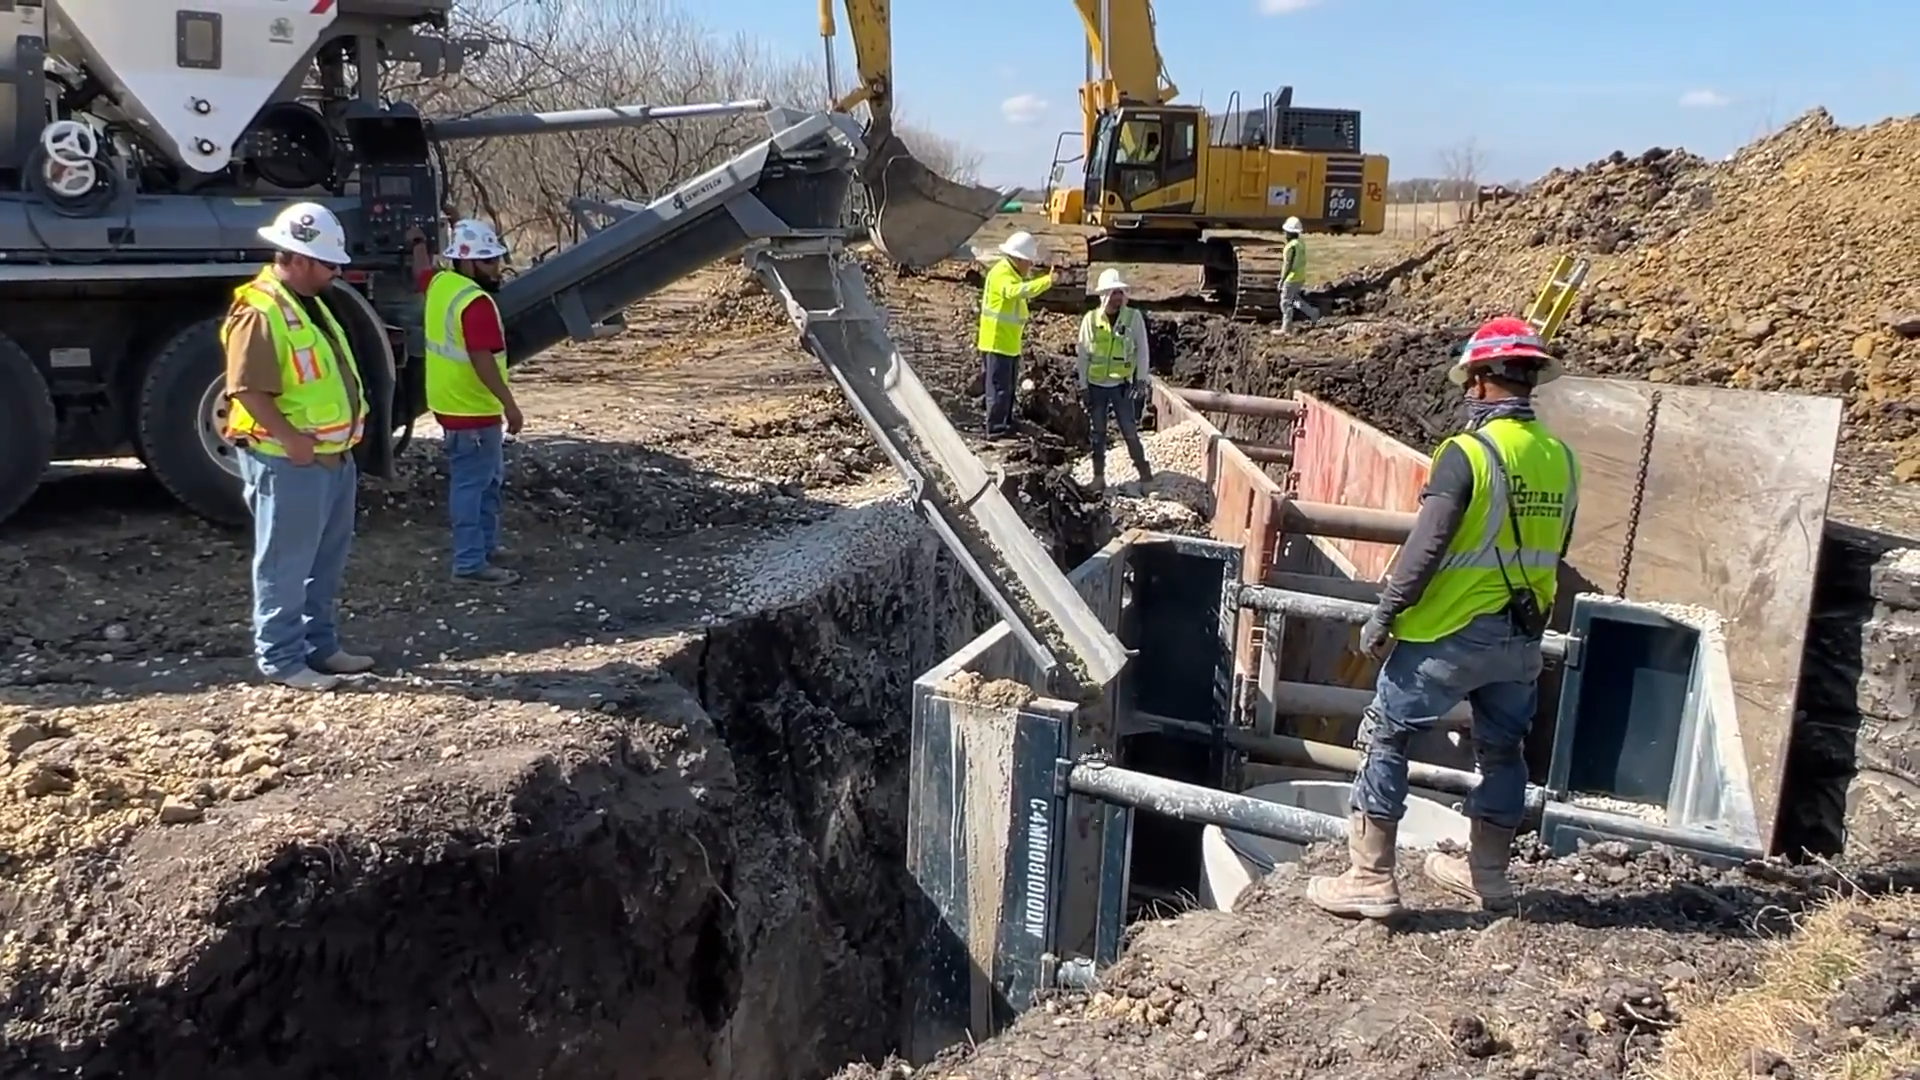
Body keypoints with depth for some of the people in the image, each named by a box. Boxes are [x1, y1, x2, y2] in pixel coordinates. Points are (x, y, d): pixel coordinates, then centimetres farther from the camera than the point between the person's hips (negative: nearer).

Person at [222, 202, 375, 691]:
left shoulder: (308, 304, 15)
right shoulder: (259, 312, -17)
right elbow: (247, 390, -23)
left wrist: (347, 430, 17)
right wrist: (290, 438, -26)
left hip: (333, 456, 10)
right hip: (288, 463, -10)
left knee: (327, 559, 18)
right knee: (286, 564, 0)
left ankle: (321, 646, 29)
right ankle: (280, 658, 9)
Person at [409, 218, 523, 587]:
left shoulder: (440, 284, 8)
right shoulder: (475, 302, -22)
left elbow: (422, 271, 32)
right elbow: (482, 359, -27)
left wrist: (419, 243, 52)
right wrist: (509, 404, -26)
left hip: (455, 403, 10)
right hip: (471, 410, -10)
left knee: (489, 480, 21)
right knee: (471, 485, -5)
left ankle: (486, 547, 31)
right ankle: (470, 563, -1)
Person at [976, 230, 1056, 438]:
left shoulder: (1012, 273, 15)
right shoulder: (1001, 274, -19)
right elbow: (1017, 290, -40)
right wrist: (1046, 282, -48)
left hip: (1009, 343, 10)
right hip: (997, 342, -10)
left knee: (1009, 387, 19)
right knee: (999, 387, -7)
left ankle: (1006, 425, 30)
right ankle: (995, 429, -1)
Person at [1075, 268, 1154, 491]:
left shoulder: (1133, 317, -6)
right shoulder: (1091, 319, -4)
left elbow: (1142, 350, -1)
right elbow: (1083, 353, 1)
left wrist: (1141, 379, -7)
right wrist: (1083, 385, 0)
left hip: (1122, 385, -1)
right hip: (1096, 385, 2)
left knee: (1130, 430, -1)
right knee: (1097, 432, 9)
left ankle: (1144, 471, 13)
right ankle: (1099, 475, 19)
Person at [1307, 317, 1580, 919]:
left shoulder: (1469, 452, -17)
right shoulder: (1561, 459, 3)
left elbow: (1424, 547, -19)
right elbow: (1552, 556, 11)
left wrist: (1384, 616, -10)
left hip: (1449, 633, -6)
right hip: (1522, 638, 7)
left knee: (1386, 740, 4)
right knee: (1501, 750, 19)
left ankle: (1370, 882, 4)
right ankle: (1487, 874, 33)